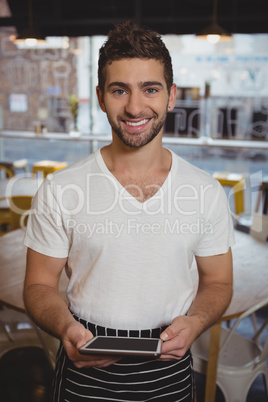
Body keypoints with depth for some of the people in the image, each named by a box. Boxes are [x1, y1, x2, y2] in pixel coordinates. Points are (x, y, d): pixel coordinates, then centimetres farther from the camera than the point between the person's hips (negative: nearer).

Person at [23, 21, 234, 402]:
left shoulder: (207, 192, -6)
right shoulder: (59, 190, -11)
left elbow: (217, 282, 4)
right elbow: (40, 285, -3)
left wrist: (194, 321, -16)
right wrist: (66, 327, -22)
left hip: (169, 369, 2)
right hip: (85, 368, -1)